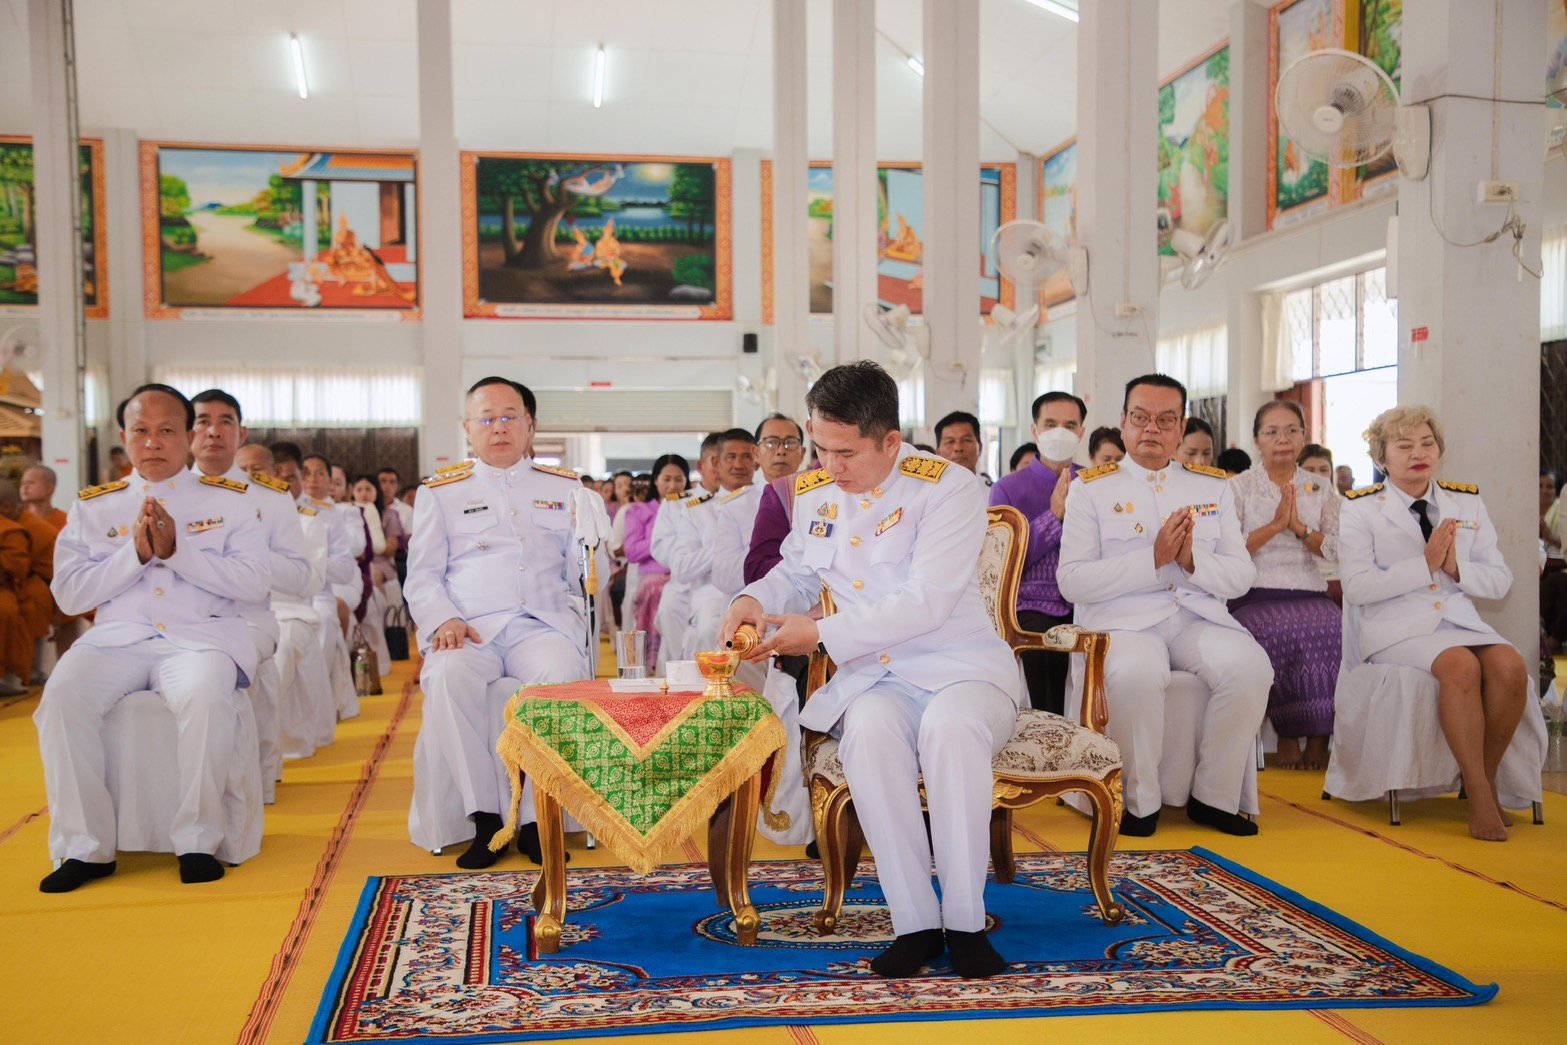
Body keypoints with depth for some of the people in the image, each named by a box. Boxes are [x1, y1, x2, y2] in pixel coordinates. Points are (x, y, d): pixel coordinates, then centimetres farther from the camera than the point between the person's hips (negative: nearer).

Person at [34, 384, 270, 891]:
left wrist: (177, 550, -12)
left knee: (205, 696, -35)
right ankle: (84, 847, -15)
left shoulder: (227, 501, 8)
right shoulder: (93, 506, 13)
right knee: (63, 694, -28)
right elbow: (68, 595, 4)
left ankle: (197, 841, -19)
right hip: (117, 636, 2)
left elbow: (255, 582, -3)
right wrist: (135, 553, -9)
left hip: (201, 635, -2)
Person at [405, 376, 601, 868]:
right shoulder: (441, 492, 18)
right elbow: (422, 575, 13)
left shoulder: (565, 487, 20)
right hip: (470, 628, 0)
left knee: (562, 672, -34)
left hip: (542, 624, 0)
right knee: (448, 677, -34)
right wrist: (444, 620, -6)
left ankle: (537, 821, -25)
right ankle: (484, 818, -23)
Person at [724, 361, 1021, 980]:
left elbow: (926, 603, -18)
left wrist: (822, 635, -18)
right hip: (873, 678, 3)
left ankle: (965, 923, -22)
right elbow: (797, 573, 25)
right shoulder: (813, 492, 9)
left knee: (951, 726, -38)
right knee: (870, 731, -34)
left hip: (963, 666, -3)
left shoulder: (949, 488, -10)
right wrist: (757, 599, 1)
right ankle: (914, 924, -23)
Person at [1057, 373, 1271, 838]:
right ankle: (1141, 802, -14)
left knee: (1249, 665, -28)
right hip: (1122, 620, -3)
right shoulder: (1090, 489, 6)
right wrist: (1153, 559, -14)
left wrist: (1193, 560, -10)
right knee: (1136, 672, -36)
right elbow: (1072, 581, -5)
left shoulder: (1214, 487, 17)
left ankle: (1214, 798, -9)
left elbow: (1241, 576, 12)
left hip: (1199, 617, 3)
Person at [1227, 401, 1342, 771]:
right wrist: (1275, 524, -10)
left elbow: (1335, 550, 6)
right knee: (1276, 631, -35)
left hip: (1309, 594, 2)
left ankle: (1319, 738, -19)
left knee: (1328, 629, -31)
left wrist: (1298, 526, -8)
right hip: (1255, 597, -2)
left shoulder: (1320, 489, 17)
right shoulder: (1239, 487, 9)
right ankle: (1287, 736, -17)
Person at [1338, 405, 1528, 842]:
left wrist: (1456, 567, -9)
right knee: (1461, 665, -33)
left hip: (1460, 620, 4)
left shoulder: (1468, 503, 14)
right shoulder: (1361, 509, 1)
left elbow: (1499, 581, 11)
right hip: (1397, 626, -4)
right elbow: (1357, 587, -10)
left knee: (1510, 665, -27)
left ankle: (1487, 777, -8)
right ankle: (1478, 793, -22)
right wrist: (1425, 564, -16)